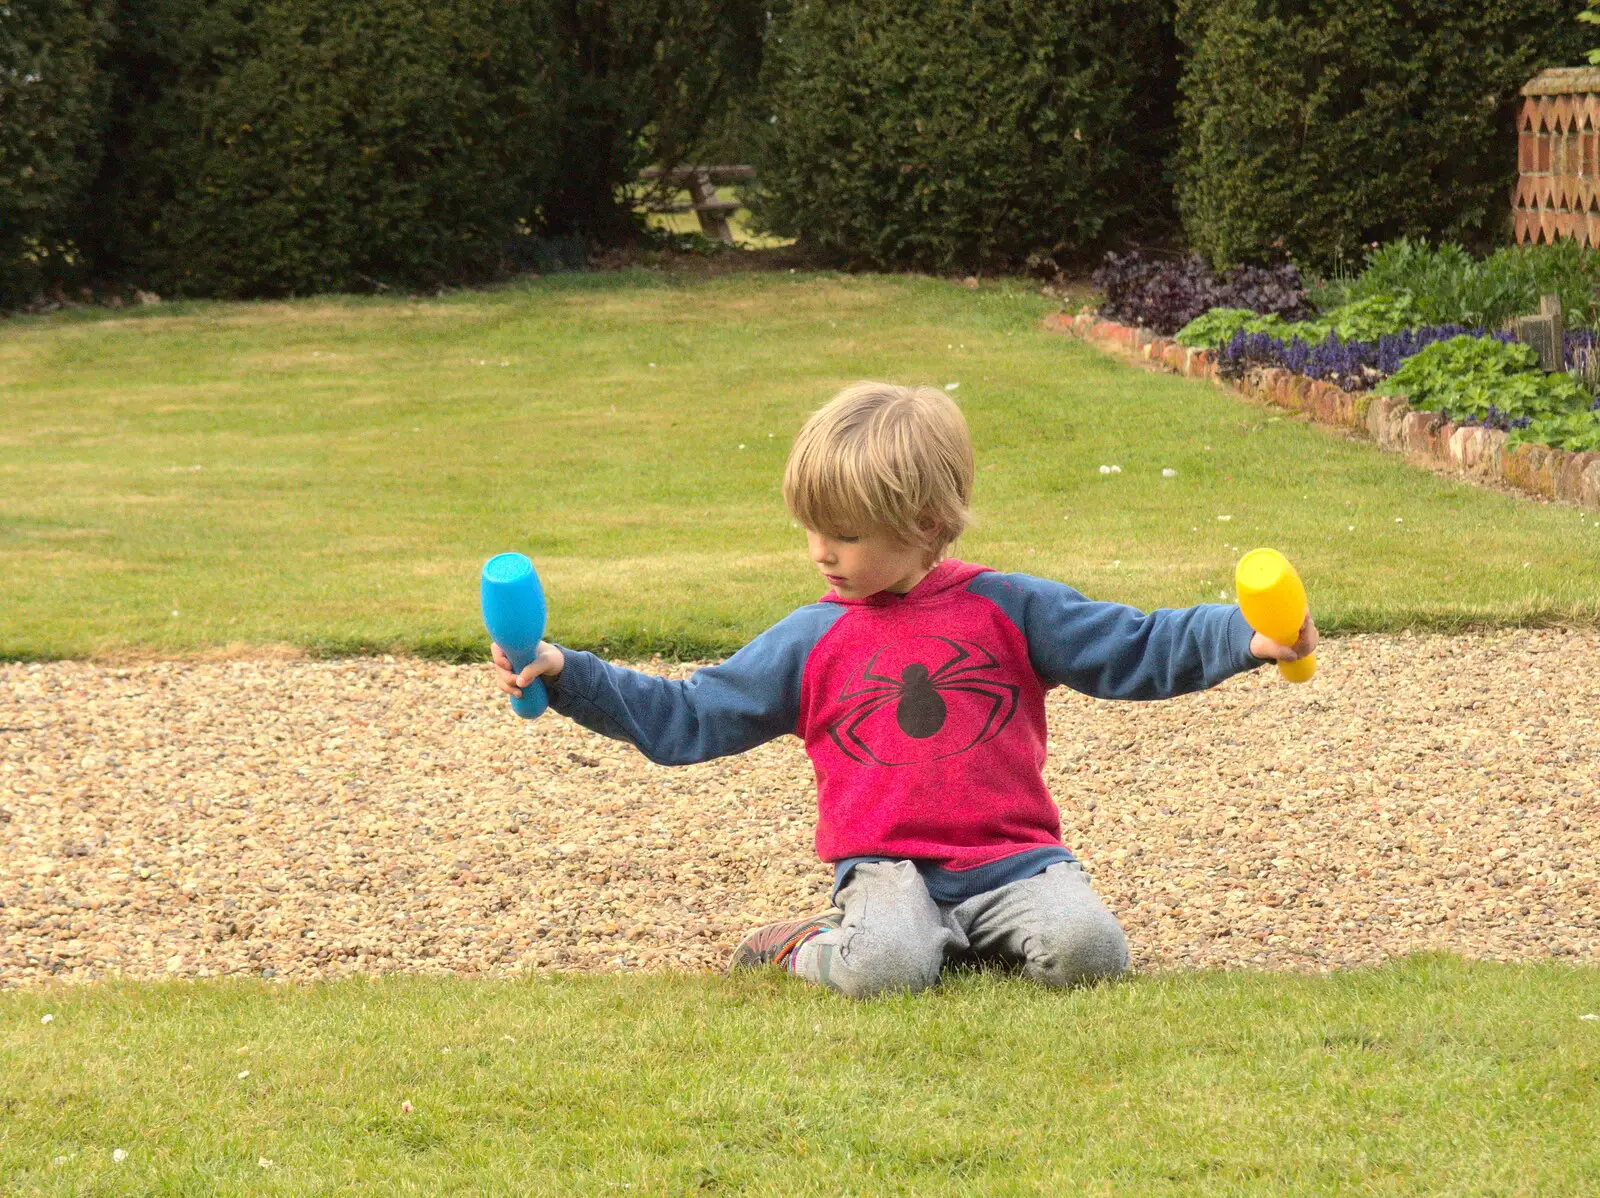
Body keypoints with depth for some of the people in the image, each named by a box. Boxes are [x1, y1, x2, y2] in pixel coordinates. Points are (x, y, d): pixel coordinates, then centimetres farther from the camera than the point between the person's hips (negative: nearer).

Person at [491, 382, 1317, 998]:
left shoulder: (1008, 609, 7)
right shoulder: (811, 642, 10)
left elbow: (1135, 648, 7)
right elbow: (685, 719, 13)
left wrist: (1244, 639, -9)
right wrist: (566, 676, 3)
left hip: (1011, 858, 1)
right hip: (886, 865, -1)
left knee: (1086, 948, -28)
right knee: (885, 968, -35)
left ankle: (956, 938, -1)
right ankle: (812, 947, 0)